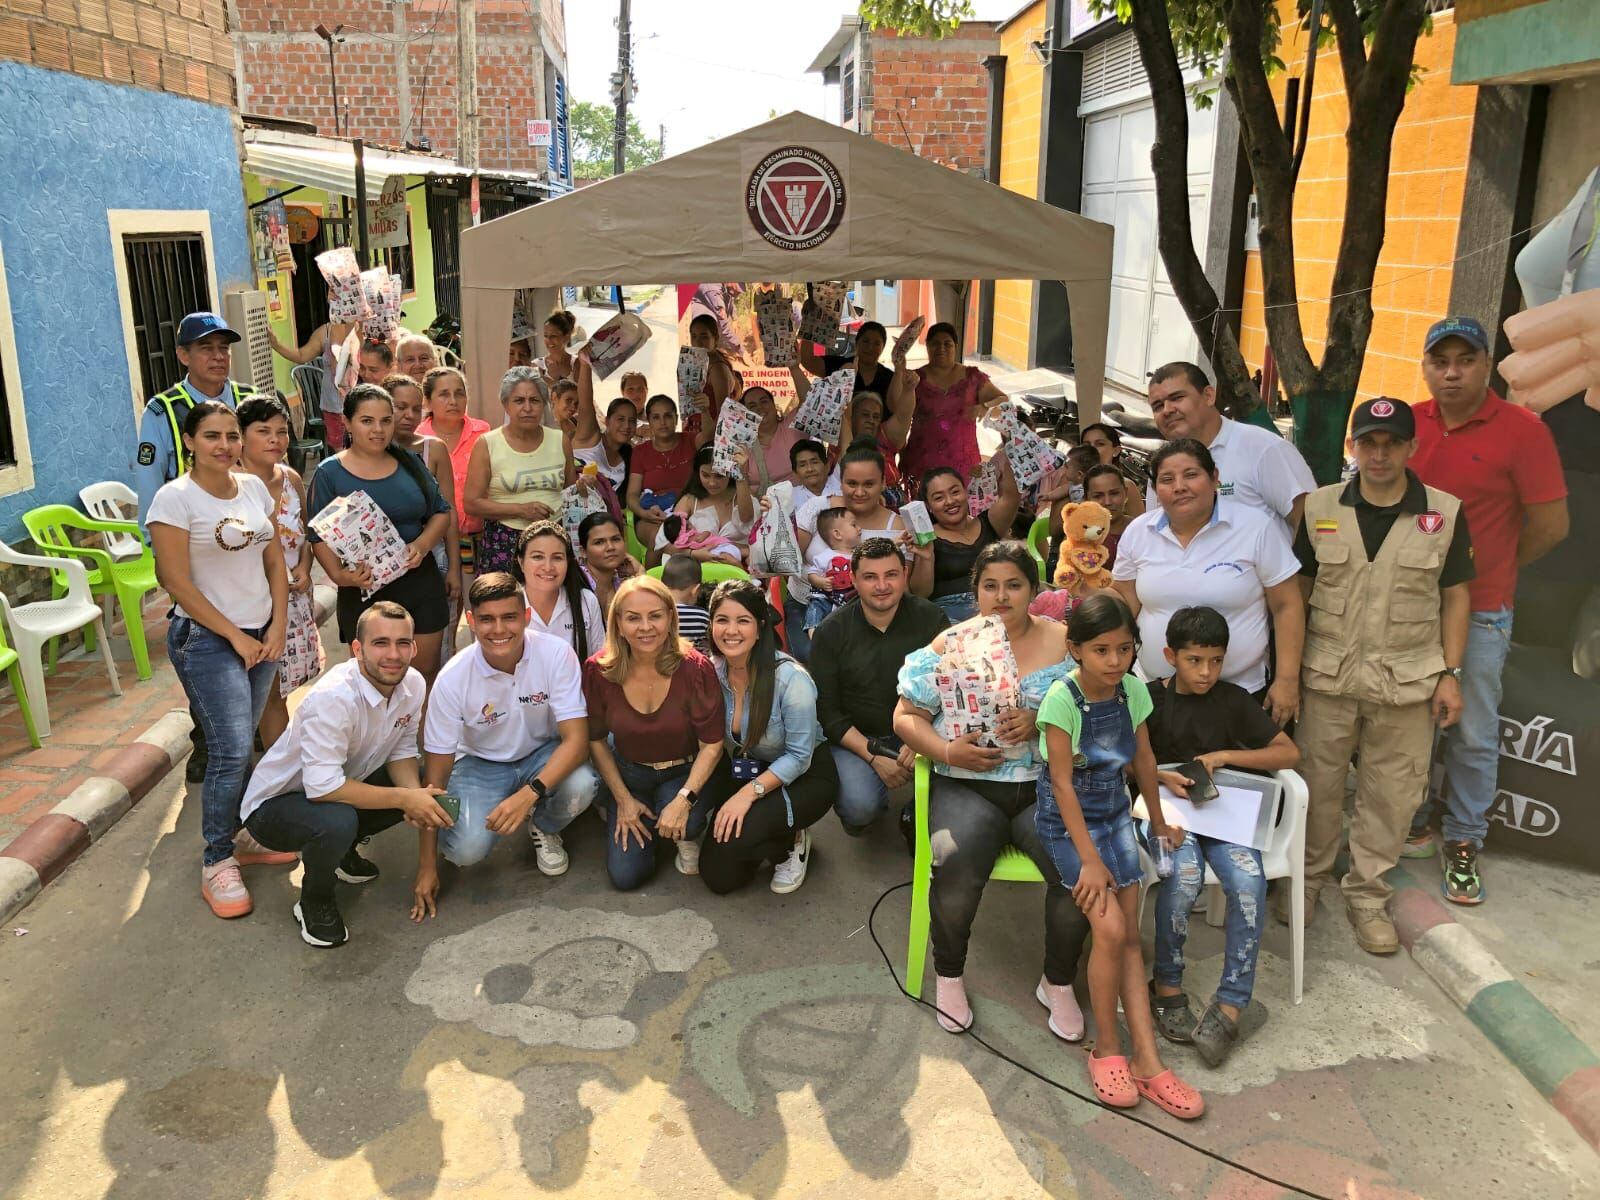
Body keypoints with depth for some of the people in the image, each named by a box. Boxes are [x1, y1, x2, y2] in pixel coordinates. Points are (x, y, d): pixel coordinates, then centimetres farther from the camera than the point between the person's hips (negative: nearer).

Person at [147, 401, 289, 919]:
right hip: (206, 639, -5)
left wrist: (277, 627, 1)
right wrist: (236, 637, -11)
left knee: (240, 746, 9)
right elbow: (178, 583, -12)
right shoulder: (175, 498, -10)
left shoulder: (254, 487, 7)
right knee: (231, 751, -9)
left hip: (261, 634, 5)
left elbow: (275, 563, 11)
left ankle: (236, 835, 25)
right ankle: (217, 862, 5)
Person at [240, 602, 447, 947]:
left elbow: (402, 751, 1)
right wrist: (404, 798, -31)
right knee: (337, 821, -37)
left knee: (425, 787, -7)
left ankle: (341, 849, 15)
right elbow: (322, 787, -36)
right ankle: (314, 903, -4)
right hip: (275, 802, -7)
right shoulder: (333, 697, -34)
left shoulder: (413, 685, -12)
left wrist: (415, 793, -21)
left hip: (339, 787, 7)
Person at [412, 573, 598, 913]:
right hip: (480, 764, 0)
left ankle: (544, 829, 4)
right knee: (467, 849, -27)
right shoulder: (452, 679, -22)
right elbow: (435, 776, -15)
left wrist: (528, 794, -42)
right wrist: (427, 866, -14)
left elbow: (576, 738, -25)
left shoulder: (556, 654, -23)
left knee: (580, 785, -33)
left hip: (543, 755, 1)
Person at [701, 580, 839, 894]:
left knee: (732, 842, -29)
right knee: (717, 877, -5)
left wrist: (750, 792, -30)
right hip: (743, 772, 5)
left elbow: (799, 756, -21)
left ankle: (792, 843, 3)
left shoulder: (790, 678, -27)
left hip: (804, 777, -5)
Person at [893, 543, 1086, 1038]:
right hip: (966, 787, 0)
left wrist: (1040, 724, -17)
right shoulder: (950, 644, 7)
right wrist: (947, 751, -11)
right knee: (956, 860, -30)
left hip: (1045, 786, 1)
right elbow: (905, 716, 6)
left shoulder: (1062, 643, 7)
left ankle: (1058, 982, 1)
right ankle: (948, 974, -2)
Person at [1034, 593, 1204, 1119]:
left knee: (1130, 936, 1)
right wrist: (1089, 860, -19)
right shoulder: (1063, 699, -21)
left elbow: (1143, 761, 10)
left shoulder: (1133, 689, -5)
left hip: (1115, 814, 5)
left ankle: (1147, 1061, 4)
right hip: (1068, 821, -5)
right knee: (1110, 929, -16)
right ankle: (1106, 1048, 3)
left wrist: (1158, 822, 17)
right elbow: (1063, 784, -19)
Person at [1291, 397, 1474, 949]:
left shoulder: (1445, 513, 0)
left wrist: (1451, 674, -1)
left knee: (1392, 794, 8)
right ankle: (1308, 876, 30)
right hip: (1328, 675, 0)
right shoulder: (1320, 508, 1)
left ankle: (1367, 894, 25)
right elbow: (1297, 589, 5)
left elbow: (1455, 596, 4)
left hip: (1407, 681, 0)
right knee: (1318, 783, 10)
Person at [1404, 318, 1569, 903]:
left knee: (1473, 734, 6)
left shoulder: (1522, 430, -10)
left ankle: (1462, 843, 21)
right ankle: (1411, 824, 32)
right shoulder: (1406, 424, 0)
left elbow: (1550, 525, -6)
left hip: (1478, 611, -3)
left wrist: (1490, 570, 4)